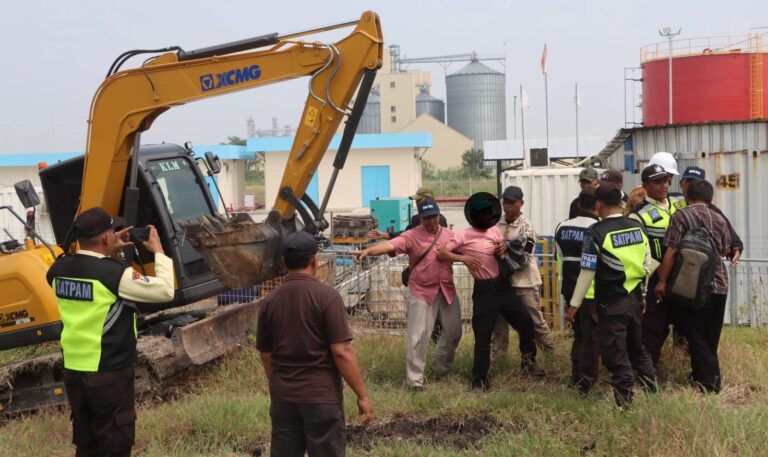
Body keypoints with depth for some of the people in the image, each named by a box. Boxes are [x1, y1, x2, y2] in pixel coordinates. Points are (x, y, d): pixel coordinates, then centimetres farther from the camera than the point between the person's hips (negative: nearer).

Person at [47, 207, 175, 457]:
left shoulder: (60, 269, -1)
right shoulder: (115, 273, -21)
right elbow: (164, 291, -15)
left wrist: (109, 251, 13)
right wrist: (159, 253, -3)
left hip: (73, 370, 7)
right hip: (109, 374, -7)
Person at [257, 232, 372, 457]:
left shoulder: (269, 301, 2)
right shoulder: (326, 296, -12)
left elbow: (266, 355, 10)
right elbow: (341, 352, -16)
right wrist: (362, 395, -9)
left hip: (282, 396, 5)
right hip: (321, 395, -4)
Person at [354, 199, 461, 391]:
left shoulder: (449, 234, 5)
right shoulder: (411, 236, -12)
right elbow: (389, 245, -28)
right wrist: (368, 251, -44)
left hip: (447, 290, 5)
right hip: (421, 292, -5)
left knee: (453, 331, 15)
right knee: (418, 336, -7)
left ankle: (441, 368, 36)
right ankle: (414, 380, 1)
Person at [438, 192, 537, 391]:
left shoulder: (495, 231, 9)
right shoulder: (463, 236, -9)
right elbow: (440, 253, -11)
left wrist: (504, 247, -5)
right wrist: (462, 258, -24)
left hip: (502, 285, 5)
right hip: (483, 290, -5)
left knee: (526, 322, 5)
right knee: (482, 335, -3)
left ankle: (528, 359, 31)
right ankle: (479, 380, 8)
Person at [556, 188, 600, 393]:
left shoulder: (562, 228, 7)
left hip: (569, 290, 6)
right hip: (592, 292, -6)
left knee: (579, 335, 21)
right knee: (592, 338, 4)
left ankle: (576, 378, 26)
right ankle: (586, 383, 6)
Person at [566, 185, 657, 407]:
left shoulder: (596, 232, -13)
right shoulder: (637, 227, 2)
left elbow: (588, 271, -12)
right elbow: (647, 264, 8)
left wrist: (574, 304, -5)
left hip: (611, 301, -6)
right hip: (635, 297, 6)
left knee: (615, 354, 4)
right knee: (637, 347, 22)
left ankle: (624, 398, 7)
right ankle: (651, 386, 25)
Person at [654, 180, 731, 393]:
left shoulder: (681, 216, -6)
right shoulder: (719, 219, 9)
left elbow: (672, 251, -12)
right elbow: (724, 251, 16)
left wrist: (662, 281, -8)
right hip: (719, 285, 5)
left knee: (697, 336, 1)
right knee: (710, 337, 16)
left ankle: (709, 385, -2)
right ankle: (703, 376, 25)